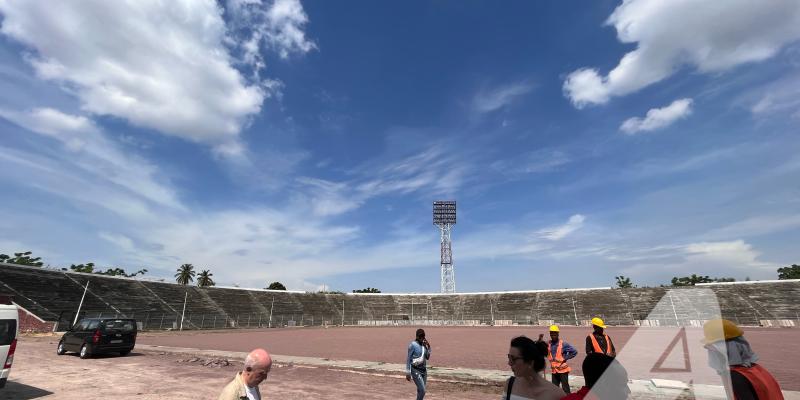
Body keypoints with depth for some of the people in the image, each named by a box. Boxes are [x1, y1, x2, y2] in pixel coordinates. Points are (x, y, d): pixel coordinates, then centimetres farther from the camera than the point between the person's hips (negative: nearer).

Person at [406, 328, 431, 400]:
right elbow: (408, 359, -11)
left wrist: (428, 347, -3)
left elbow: (427, 357, 11)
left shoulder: (424, 344, 6)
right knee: (422, 391, -12)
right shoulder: (413, 345, -13)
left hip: (424, 370, 6)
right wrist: (408, 373, -11)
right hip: (416, 370, -6)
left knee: (420, 390, 9)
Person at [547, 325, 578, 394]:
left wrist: (565, 358, -10)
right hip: (553, 370, 4)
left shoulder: (563, 344, -10)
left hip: (562, 369, -4)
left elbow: (574, 352, -5)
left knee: (565, 388, 3)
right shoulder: (548, 344, -1)